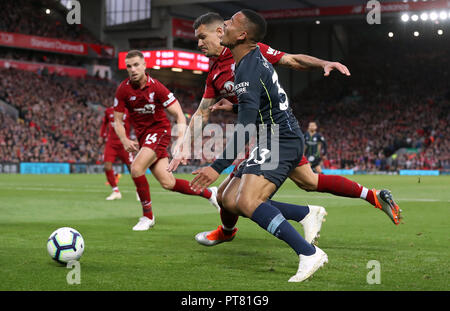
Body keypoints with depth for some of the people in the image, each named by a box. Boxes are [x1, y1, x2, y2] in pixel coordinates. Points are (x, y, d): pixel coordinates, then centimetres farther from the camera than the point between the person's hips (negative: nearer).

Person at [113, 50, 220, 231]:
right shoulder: (123, 90, -6)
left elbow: (179, 116, -13)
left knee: (136, 168, -26)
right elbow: (118, 121, 1)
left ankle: (147, 216, -9)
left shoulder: (156, 87, -15)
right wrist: (125, 141, -17)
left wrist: (180, 141, -27)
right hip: (142, 136, 4)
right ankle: (209, 193, 20)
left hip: (159, 130, -4)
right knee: (167, 183, -2)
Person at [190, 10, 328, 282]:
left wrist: (218, 167, -27)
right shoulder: (255, 56, 13)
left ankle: (309, 254, -26)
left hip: (280, 142, -10)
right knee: (230, 199, 5)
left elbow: (246, 127, -25)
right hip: (281, 141, 10)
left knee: (247, 202, -25)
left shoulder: (249, 68, -17)